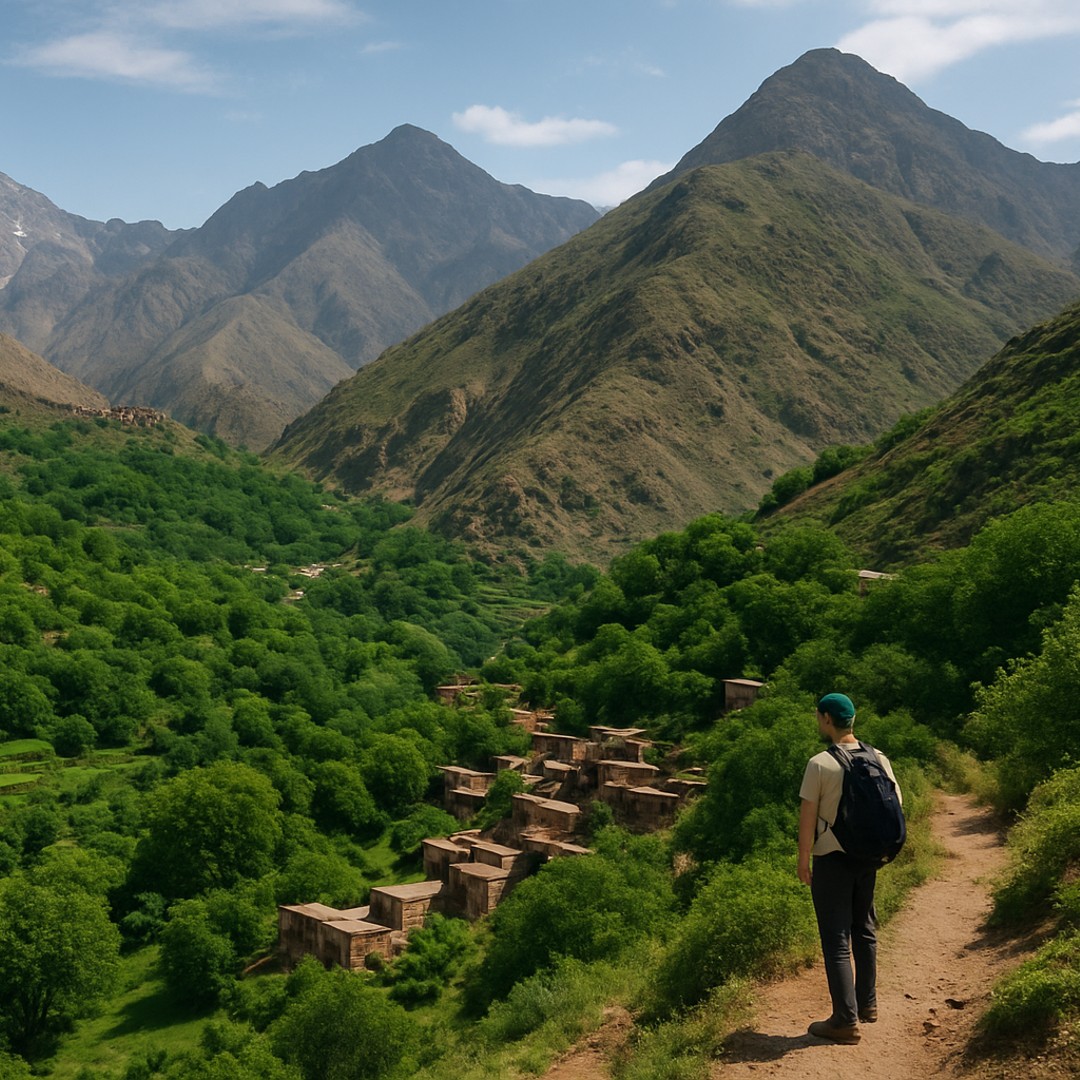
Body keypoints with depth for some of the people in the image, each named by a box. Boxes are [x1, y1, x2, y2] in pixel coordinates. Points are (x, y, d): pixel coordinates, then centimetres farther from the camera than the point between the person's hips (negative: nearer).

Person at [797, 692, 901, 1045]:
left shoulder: (820, 764, -16)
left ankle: (846, 1020, 0)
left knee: (836, 939, -1)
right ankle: (867, 1003, 33)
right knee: (864, 930, 21)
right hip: (867, 857, 6)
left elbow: (807, 816, -14)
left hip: (832, 859, -6)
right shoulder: (879, 760, 0)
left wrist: (803, 859, -5)